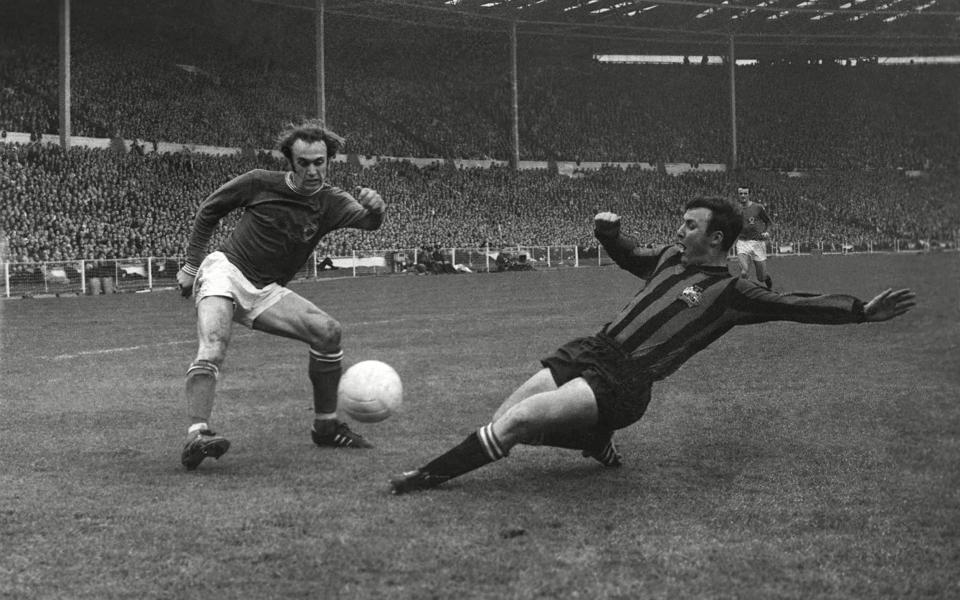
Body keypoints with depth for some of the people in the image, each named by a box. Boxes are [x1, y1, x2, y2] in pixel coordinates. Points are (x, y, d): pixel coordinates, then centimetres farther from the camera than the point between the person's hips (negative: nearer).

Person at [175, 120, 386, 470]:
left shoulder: (331, 202, -4)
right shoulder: (258, 183, -9)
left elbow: (367, 223, -24)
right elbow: (208, 210, 6)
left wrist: (375, 209, -48)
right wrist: (191, 263, 4)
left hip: (265, 292, 4)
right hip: (225, 270, -4)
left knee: (327, 331, -11)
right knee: (213, 347, -30)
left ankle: (325, 427, 4)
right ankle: (196, 436, -41)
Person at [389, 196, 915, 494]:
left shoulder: (731, 292, -1)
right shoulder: (670, 259, 19)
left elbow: (797, 305, -6)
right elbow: (629, 256, 36)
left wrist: (863, 311, -16)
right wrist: (608, 231, 15)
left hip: (625, 382, -8)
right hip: (591, 351, 8)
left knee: (519, 420, -23)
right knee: (505, 422, -3)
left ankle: (431, 475, -9)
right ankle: (597, 444, 16)